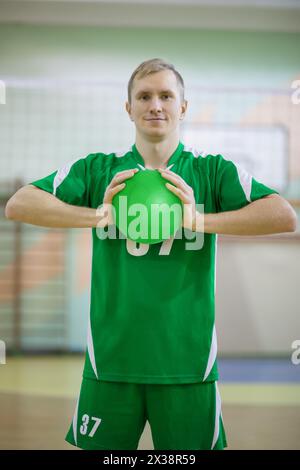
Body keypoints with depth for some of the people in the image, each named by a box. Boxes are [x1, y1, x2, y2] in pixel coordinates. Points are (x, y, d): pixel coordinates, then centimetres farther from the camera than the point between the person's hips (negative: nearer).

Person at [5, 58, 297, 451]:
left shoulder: (213, 170, 3)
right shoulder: (98, 169, 7)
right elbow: (18, 205, -2)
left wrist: (200, 219, -18)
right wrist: (98, 215, -14)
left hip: (187, 361, 0)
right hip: (110, 360, 1)